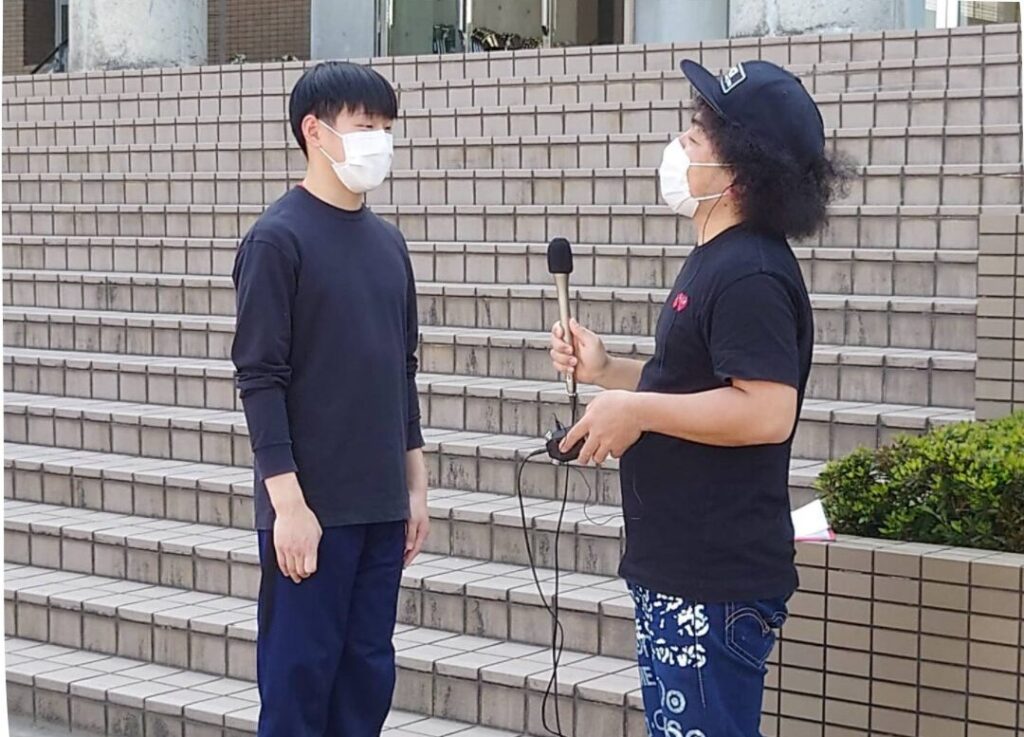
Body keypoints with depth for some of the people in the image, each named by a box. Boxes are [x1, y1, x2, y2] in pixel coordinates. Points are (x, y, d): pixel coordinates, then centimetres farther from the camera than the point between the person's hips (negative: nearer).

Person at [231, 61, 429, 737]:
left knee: (369, 674, 10)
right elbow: (260, 377, -12)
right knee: (300, 676, 0)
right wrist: (287, 500, -16)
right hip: (312, 507, -6)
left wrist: (416, 483, 15)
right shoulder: (278, 238, -8)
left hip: (382, 505, 6)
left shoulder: (388, 241, 12)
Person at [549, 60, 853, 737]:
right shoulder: (722, 261, 14)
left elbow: (766, 412, -30)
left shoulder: (750, 276, -20)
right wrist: (606, 372, 12)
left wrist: (634, 409, -22)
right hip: (677, 572, 11)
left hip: (716, 583, -11)